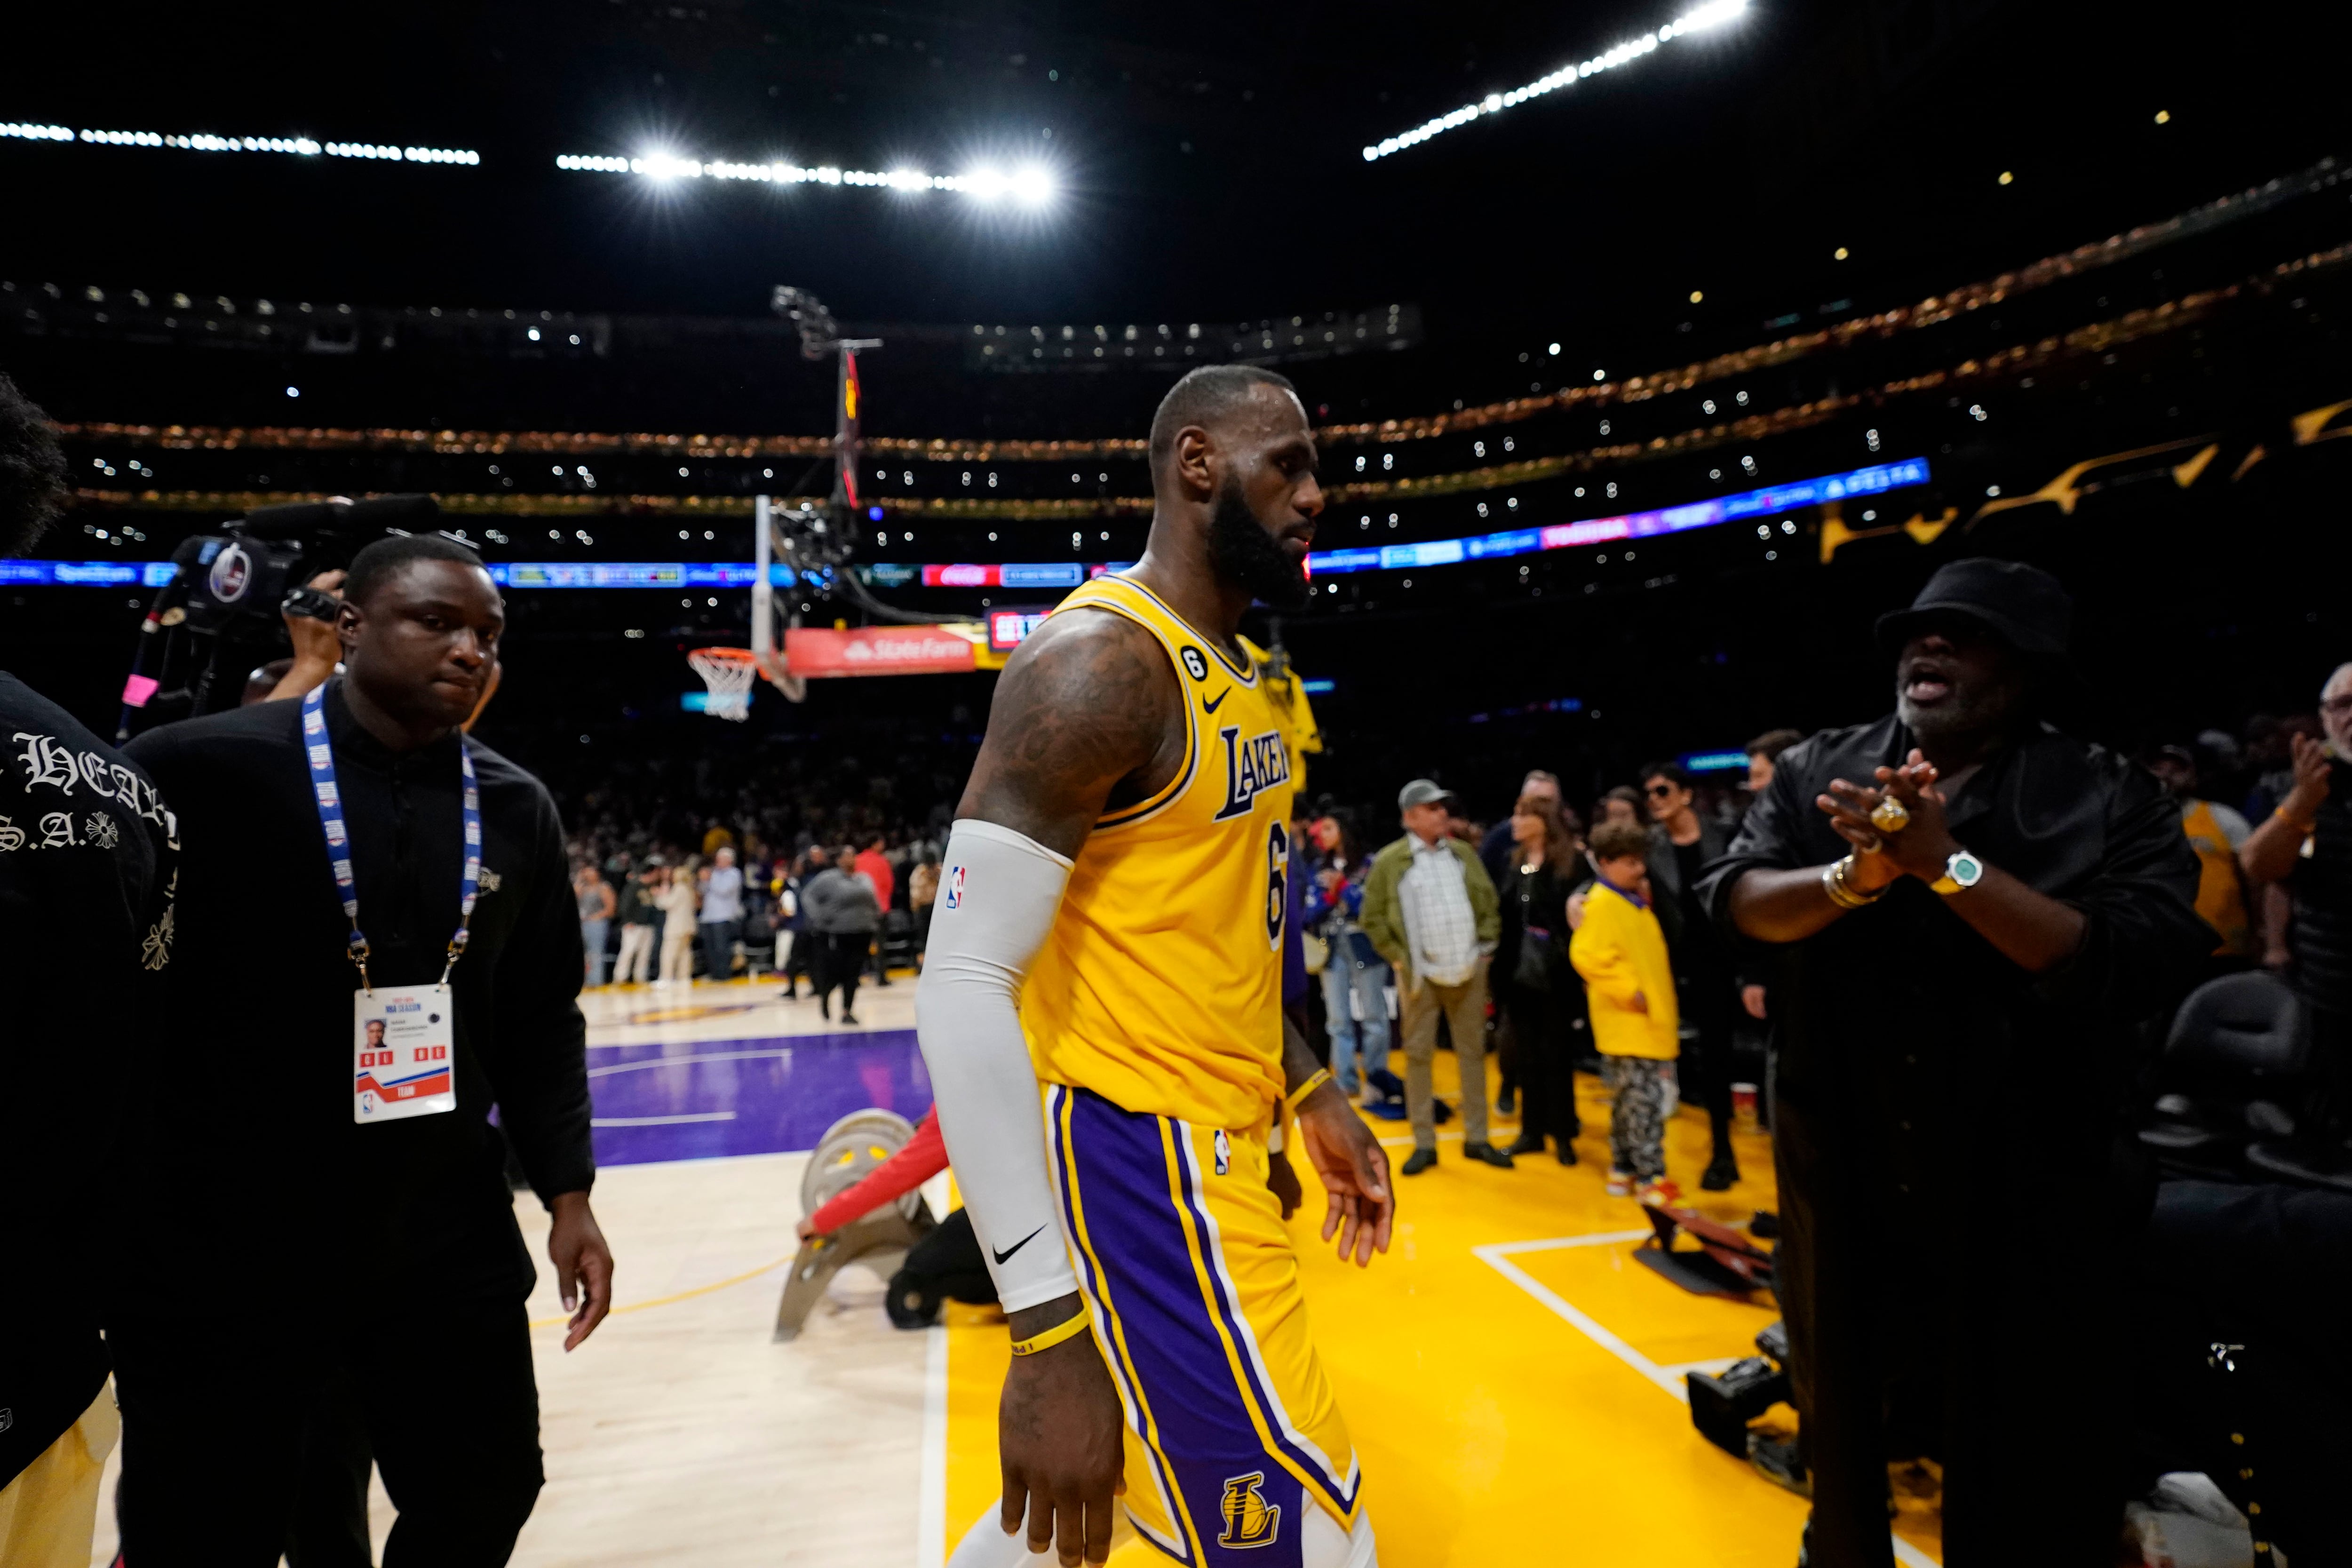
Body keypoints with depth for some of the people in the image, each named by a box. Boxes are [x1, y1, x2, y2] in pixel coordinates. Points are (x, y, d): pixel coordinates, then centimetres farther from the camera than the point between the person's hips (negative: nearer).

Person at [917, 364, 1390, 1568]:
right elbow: (964, 983, -23)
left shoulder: (1241, 677, 11)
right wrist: (1050, 1324, -24)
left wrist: (1312, 1093, 16)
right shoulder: (1100, 661, -19)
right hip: (1139, 1155, -9)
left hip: (1211, 1143, 9)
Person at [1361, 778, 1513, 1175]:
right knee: (1418, 1054, 3)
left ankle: (1476, 1138, 22)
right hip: (1421, 972, -3)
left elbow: (1490, 903, 12)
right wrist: (1398, 956, -8)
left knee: (1473, 1052, 10)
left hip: (1469, 969, 4)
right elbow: (1372, 918, -4)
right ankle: (1424, 1143, 13)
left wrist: (1487, 944, 2)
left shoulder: (1463, 853, 7)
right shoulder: (1389, 861, -6)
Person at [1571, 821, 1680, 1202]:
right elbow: (1586, 955, -23)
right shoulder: (1602, 903, -13)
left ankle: (1623, 1169, 25)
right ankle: (1650, 1178, 2)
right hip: (1627, 1023, -9)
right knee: (1645, 1099, -6)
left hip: (1652, 1020, 9)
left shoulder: (1636, 903, 14)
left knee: (1630, 1099, 16)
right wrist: (1629, 990, -20)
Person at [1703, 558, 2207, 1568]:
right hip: (1841, 1185, 3)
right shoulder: (1817, 775, -1)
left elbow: (2139, 964, -20)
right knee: (1840, 1422, 25)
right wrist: (1854, 878, -29)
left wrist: (1947, 863, -27)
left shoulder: (2109, 798, -7)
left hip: (2027, 1201, -2)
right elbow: (1734, 899, -12)